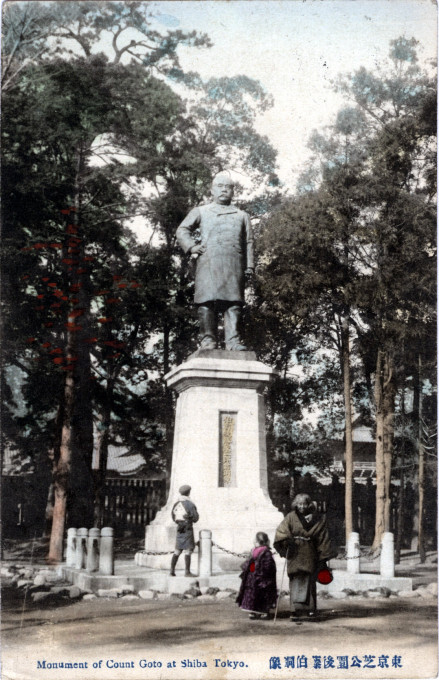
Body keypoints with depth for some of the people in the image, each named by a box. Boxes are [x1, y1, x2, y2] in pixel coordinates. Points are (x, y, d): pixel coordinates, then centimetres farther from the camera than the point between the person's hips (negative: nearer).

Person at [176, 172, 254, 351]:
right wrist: (191, 246, -2)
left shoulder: (242, 215, 28)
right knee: (207, 301, -13)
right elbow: (182, 230, 17)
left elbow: (248, 242, 21)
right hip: (208, 261, -1)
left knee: (234, 302, -10)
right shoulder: (201, 212, 24)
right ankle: (207, 341, -13)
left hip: (234, 262, 1)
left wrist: (249, 266, 8)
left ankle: (233, 341, -15)